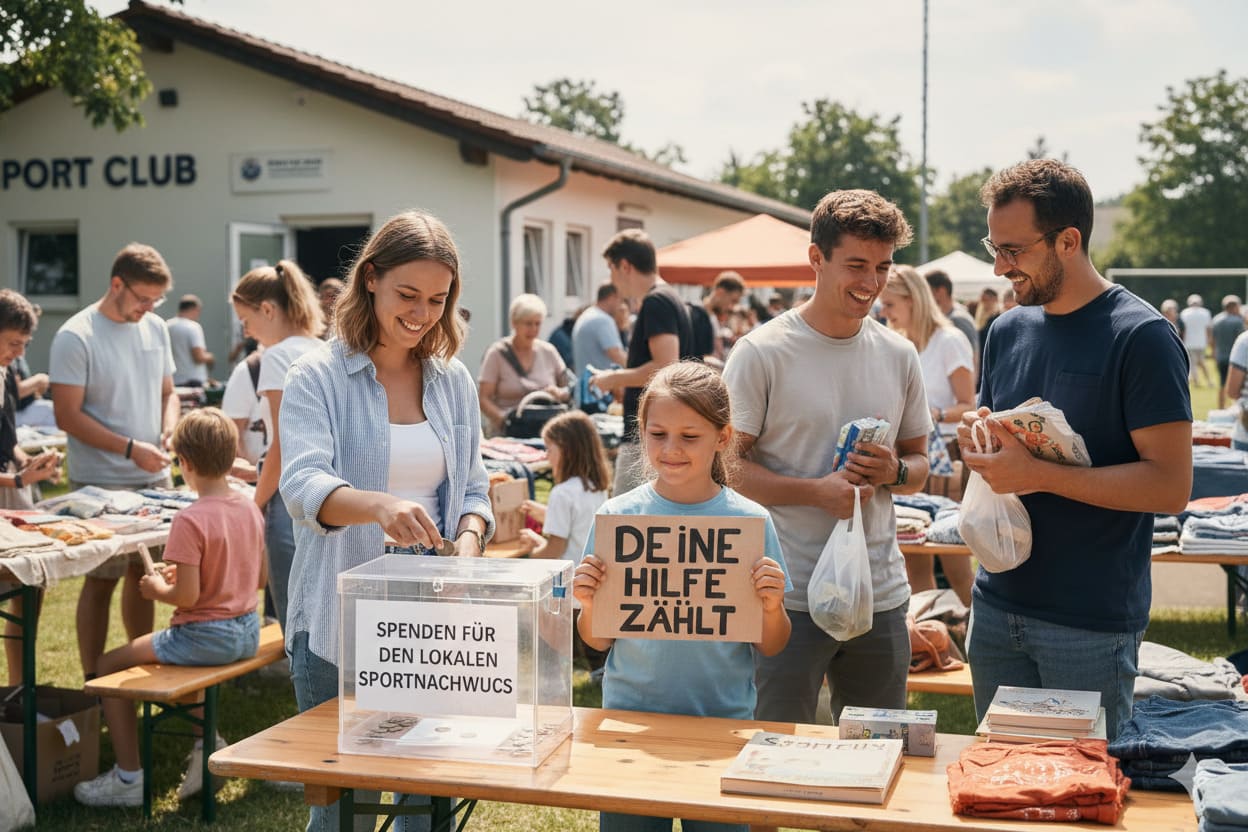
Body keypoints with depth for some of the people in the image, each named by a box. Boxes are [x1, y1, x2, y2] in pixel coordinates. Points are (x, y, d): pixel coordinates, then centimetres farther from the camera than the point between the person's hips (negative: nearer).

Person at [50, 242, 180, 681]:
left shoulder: (155, 328, 7)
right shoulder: (75, 338, -12)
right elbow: (68, 415, -14)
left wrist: (170, 429, -4)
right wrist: (130, 448, -20)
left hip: (155, 478, 6)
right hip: (100, 485, -6)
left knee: (144, 572, 12)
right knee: (101, 579, 0)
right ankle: (93, 681, 9)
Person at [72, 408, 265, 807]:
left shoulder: (190, 520, -22)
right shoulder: (250, 508, 1)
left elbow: (187, 597, -23)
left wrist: (157, 588, -2)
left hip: (204, 635, -8)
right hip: (247, 633, 8)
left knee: (108, 665, 7)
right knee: (176, 652, 36)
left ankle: (129, 778, 11)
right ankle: (206, 739, 25)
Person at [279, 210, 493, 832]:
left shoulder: (454, 382, 9)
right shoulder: (319, 378, -5)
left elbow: (472, 489, 13)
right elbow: (303, 486, -20)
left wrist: (469, 539, -10)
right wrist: (380, 506, -40)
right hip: (341, 623, -4)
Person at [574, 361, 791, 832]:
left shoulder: (751, 521, -4)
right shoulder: (617, 516, -3)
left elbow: (771, 649, 1)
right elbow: (598, 641, 2)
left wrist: (772, 607, -18)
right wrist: (588, 603, -17)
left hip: (723, 720, 0)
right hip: (630, 716, 1)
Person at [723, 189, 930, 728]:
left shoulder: (899, 356, 9)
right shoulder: (762, 353, -6)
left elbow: (920, 464, 17)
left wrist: (894, 472, -6)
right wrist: (817, 490, -19)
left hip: (881, 597, 5)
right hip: (788, 597, -4)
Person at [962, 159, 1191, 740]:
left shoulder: (1140, 337, -12)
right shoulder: (1008, 331, 8)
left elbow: (1171, 486, -17)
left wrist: (1039, 474, -22)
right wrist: (976, 438, -4)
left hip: (1092, 624, -6)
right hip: (998, 603, 6)